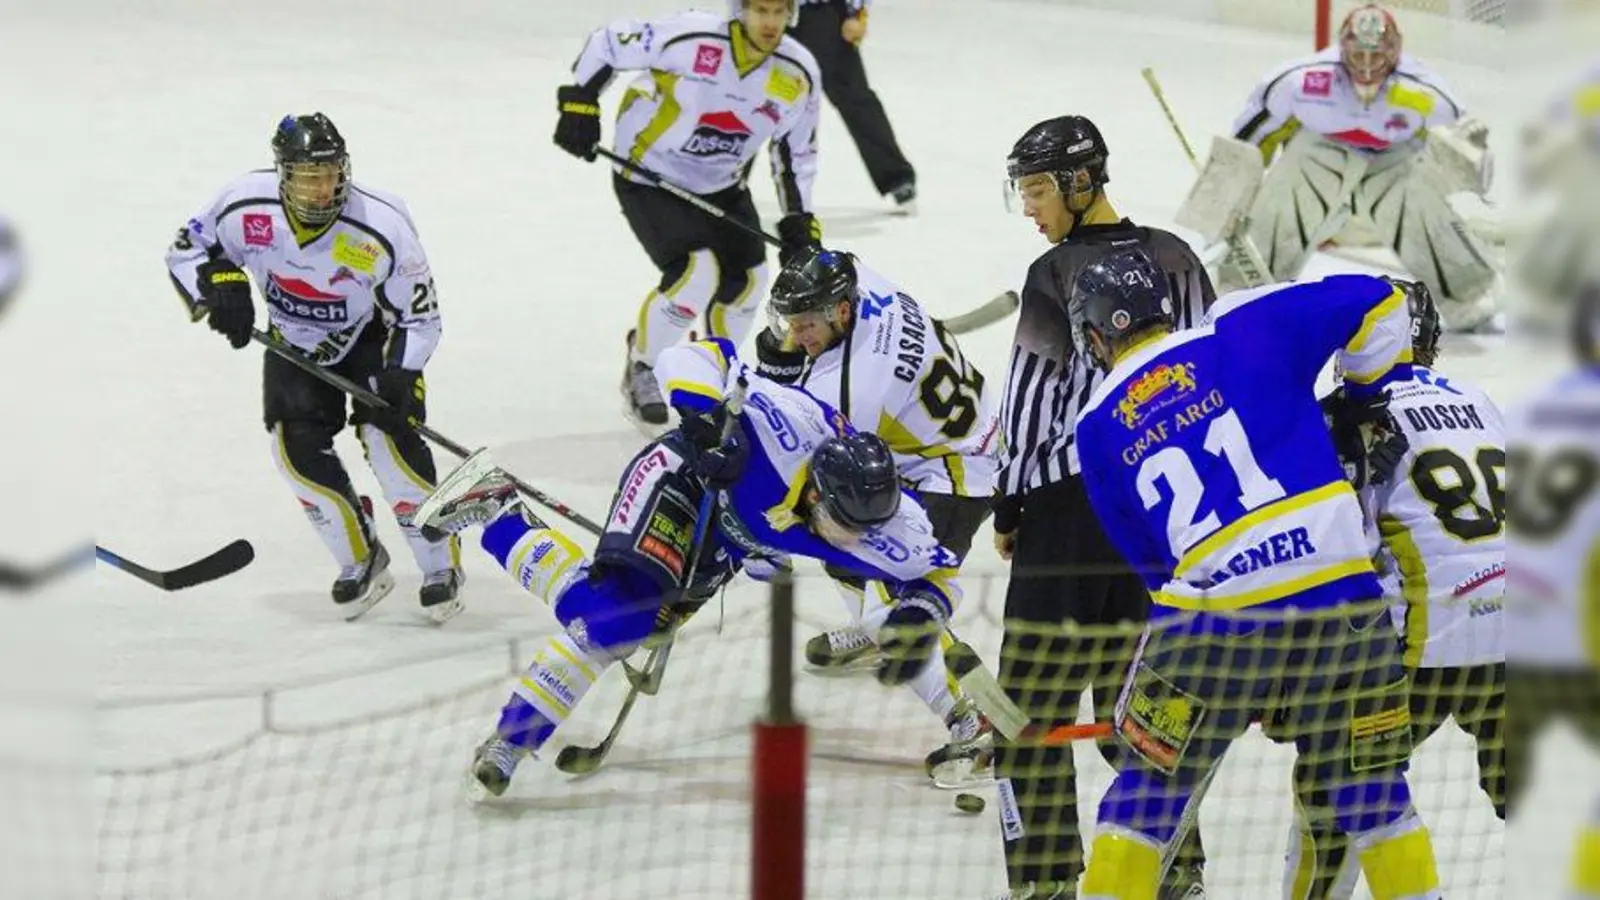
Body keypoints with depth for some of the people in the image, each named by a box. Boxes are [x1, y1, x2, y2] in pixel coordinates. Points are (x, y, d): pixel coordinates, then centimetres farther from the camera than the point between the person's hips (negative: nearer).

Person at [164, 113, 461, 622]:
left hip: (372, 336, -3)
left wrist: (397, 379, -31)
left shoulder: (382, 228, -31)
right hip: (295, 341, 3)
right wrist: (219, 286, -27)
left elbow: (419, 316, -19)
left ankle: (441, 565, -6)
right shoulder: (247, 207, -26)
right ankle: (361, 561, 6)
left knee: (390, 436, -20)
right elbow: (188, 249, -7)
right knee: (297, 443, -13)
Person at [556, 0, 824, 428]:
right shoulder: (690, 39, -28)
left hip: (720, 187, 6)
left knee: (744, 281, 7)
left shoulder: (799, 75, -11)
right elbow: (606, 44, -16)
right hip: (649, 177, -6)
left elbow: (797, 152, 4)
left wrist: (799, 220, -2)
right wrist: (579, 105, -17)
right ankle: (642, 371, 3)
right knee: (696, 274, -22)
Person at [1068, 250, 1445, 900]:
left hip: (1215, 616, 0)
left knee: (1148, 791, 14)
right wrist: (1372, 395, 22)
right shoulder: (1243, 333, 8)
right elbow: (1373, 304, 7)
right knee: (1371, 790, 13)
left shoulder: (1099, 429, 13)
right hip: (1341, 595, 0)